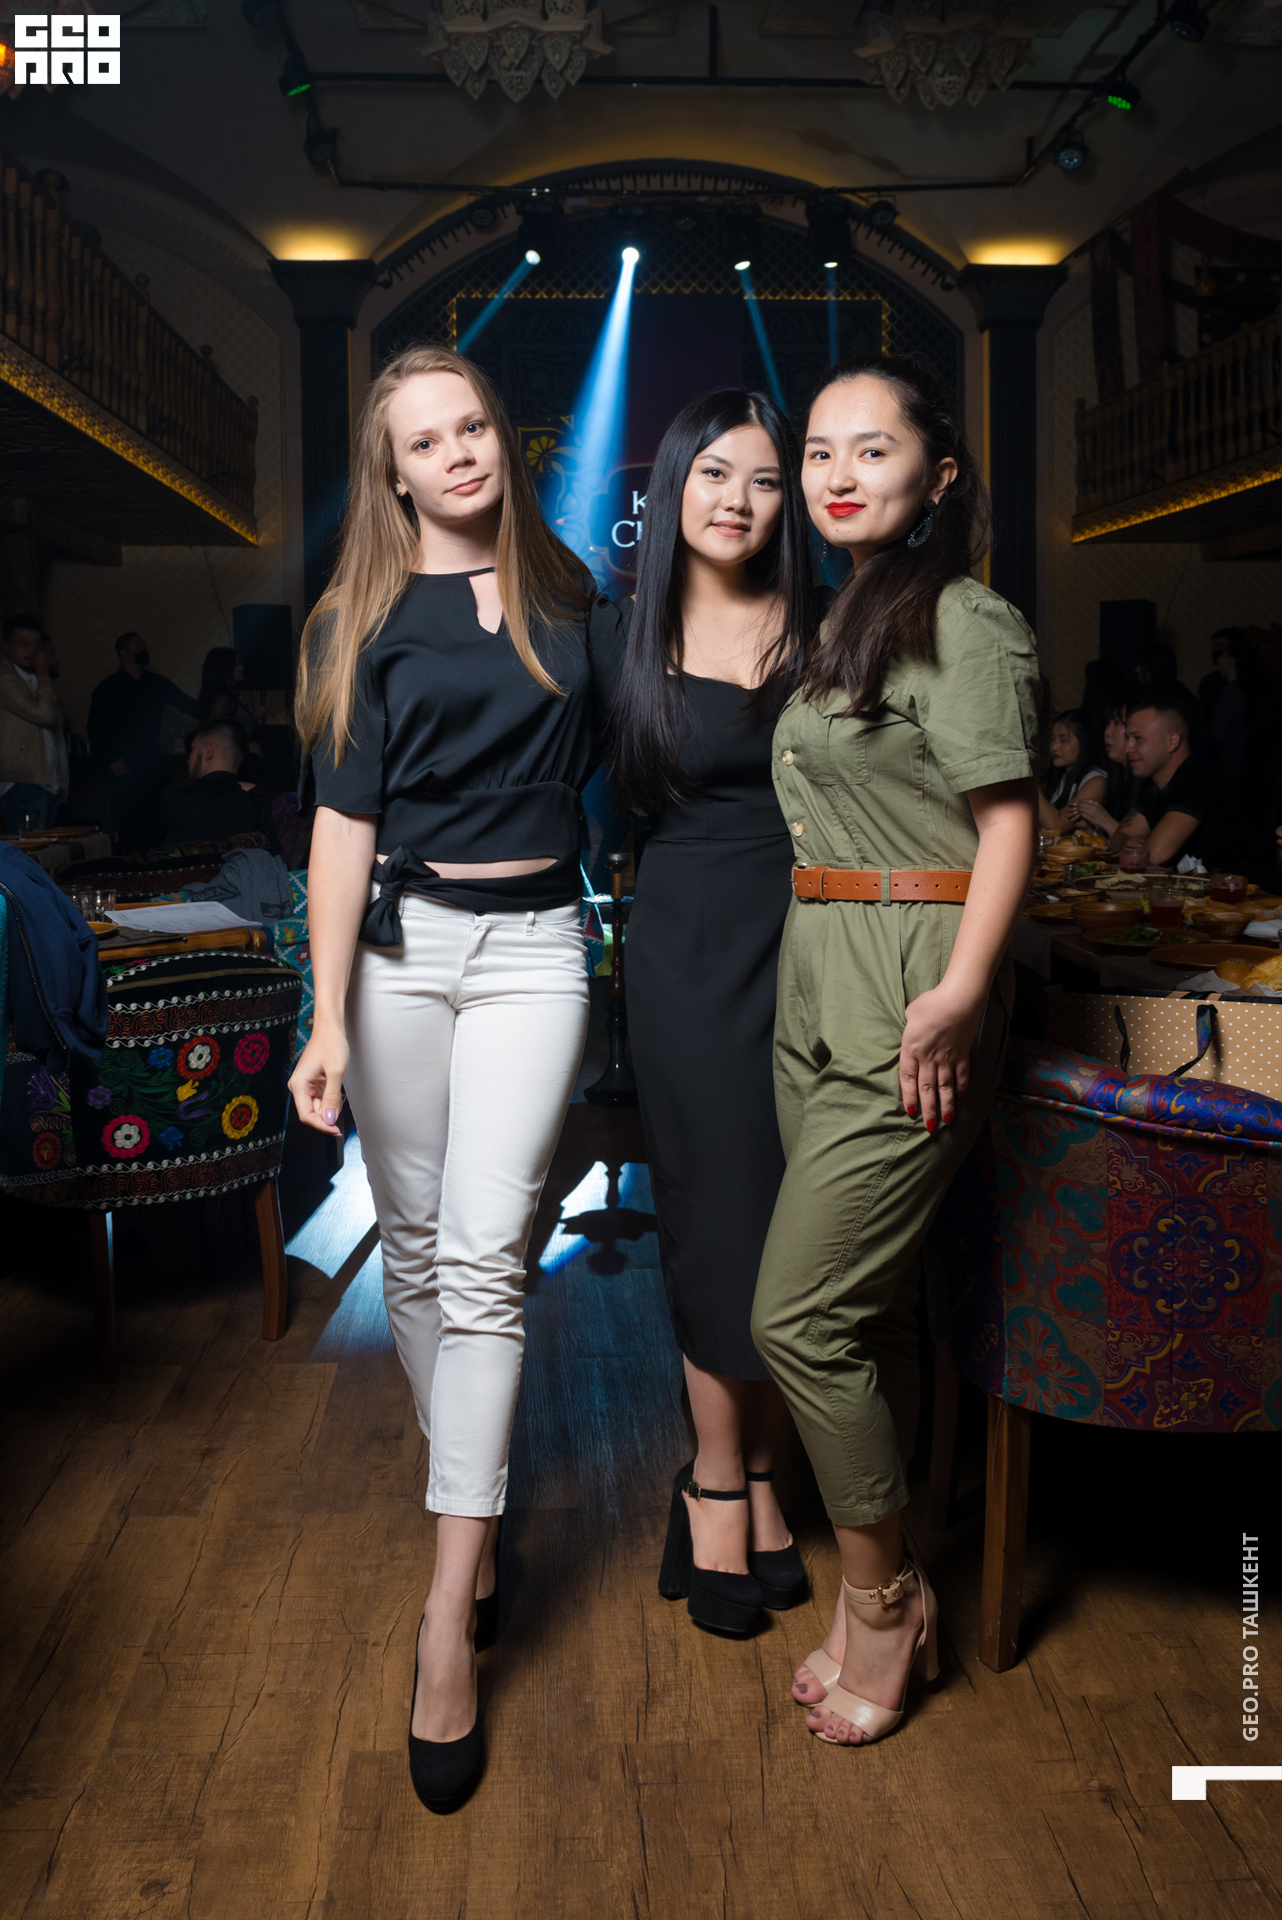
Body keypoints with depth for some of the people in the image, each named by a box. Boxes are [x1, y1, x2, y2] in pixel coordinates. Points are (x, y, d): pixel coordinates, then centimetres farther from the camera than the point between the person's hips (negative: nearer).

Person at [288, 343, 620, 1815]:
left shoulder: (568, 595, 9)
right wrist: (328, 1017, -10)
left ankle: (448, 1615, -6)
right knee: (412, 1240, 9)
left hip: (533, 946, 0)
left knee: (485, 1253, -8)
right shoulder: (366, 617, 2)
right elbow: (345, 820, -5)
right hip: (399, 941, 0)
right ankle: (467, 1490, 33)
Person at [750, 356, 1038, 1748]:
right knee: (869, 1307, 13)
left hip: (910, 995, -8)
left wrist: (959, 991, -24)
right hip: (817, 988, 9)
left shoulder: (965, 622, -8)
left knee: (797, 1314, -6)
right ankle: (880, 1600, 26)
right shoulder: (846, 619, 18)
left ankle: (880, 1594, 14)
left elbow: (1007, 822, -15)